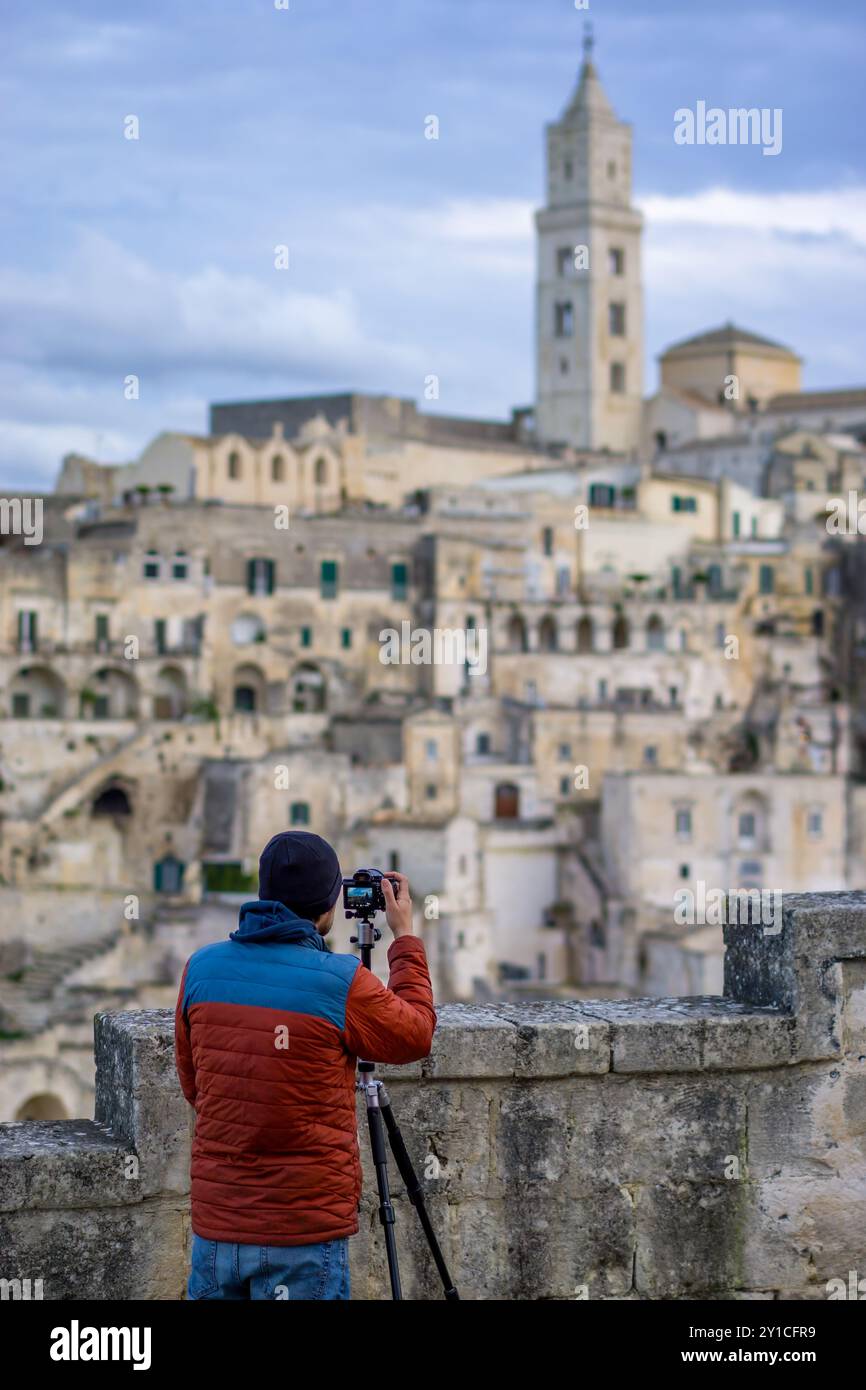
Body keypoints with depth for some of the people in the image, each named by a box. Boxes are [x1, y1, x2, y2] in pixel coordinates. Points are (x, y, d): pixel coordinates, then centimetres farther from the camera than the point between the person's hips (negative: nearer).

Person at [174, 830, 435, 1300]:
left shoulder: (201, 968, 0)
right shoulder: (342, 984, -15)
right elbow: (415, 1036, 5)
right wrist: (405, 937, 14)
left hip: (215, 1226, 5)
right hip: (304, 1236, -4)